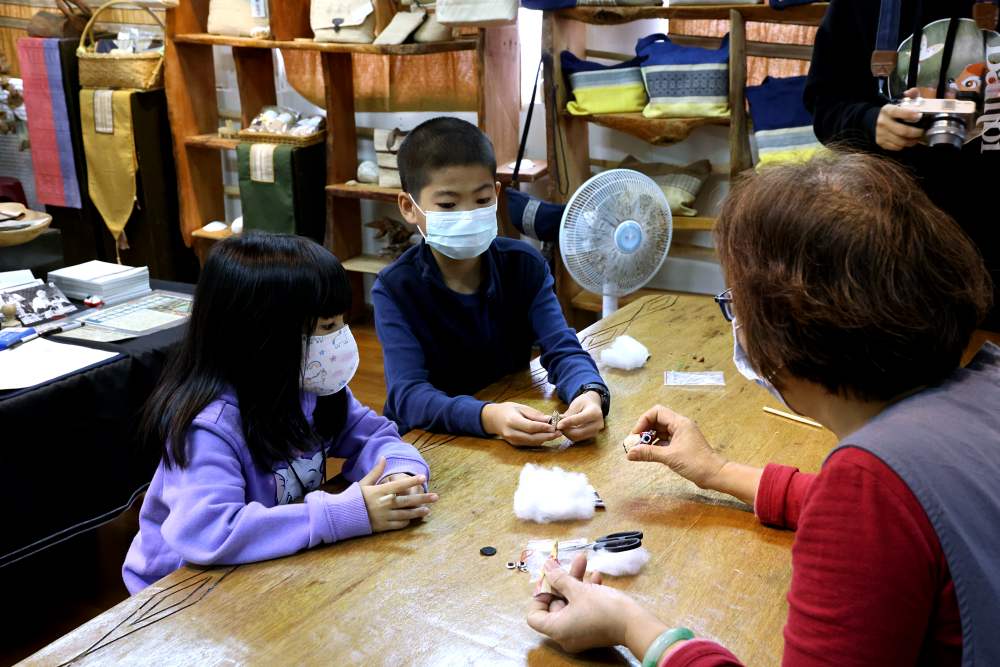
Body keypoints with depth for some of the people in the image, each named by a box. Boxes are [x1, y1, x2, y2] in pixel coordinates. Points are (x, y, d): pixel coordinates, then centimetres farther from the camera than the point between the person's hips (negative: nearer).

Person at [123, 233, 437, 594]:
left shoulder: (308, 385, -7)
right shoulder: (210, 425, -28)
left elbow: (370, 435, 1)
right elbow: (205, 533, -39)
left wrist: (400, 473, -22)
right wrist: (345, 514, -39)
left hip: (279, 568, 6)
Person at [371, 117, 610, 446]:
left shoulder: (525, 265, -3)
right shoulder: (394, 289, -13)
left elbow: (563, 349, -12)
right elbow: (408, 395, -24)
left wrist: (590, 394, -35)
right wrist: (488, 417, -42)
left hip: (516, 443, 3)